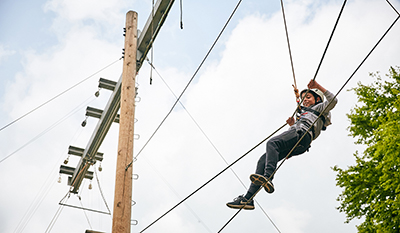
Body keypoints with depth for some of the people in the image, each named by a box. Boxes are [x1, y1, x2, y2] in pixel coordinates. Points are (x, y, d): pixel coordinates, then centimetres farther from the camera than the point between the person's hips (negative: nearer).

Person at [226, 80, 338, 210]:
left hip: (302, 135, -8)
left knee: (272, 143, -34)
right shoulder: (305, 112, 44)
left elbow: (333, 100, 3)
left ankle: (268, 178, -55)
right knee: (263, 160, -8)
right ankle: (248, 199, -19)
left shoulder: (320, 107, 22)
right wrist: (293, 124, 29)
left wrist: (318, 86, -2)